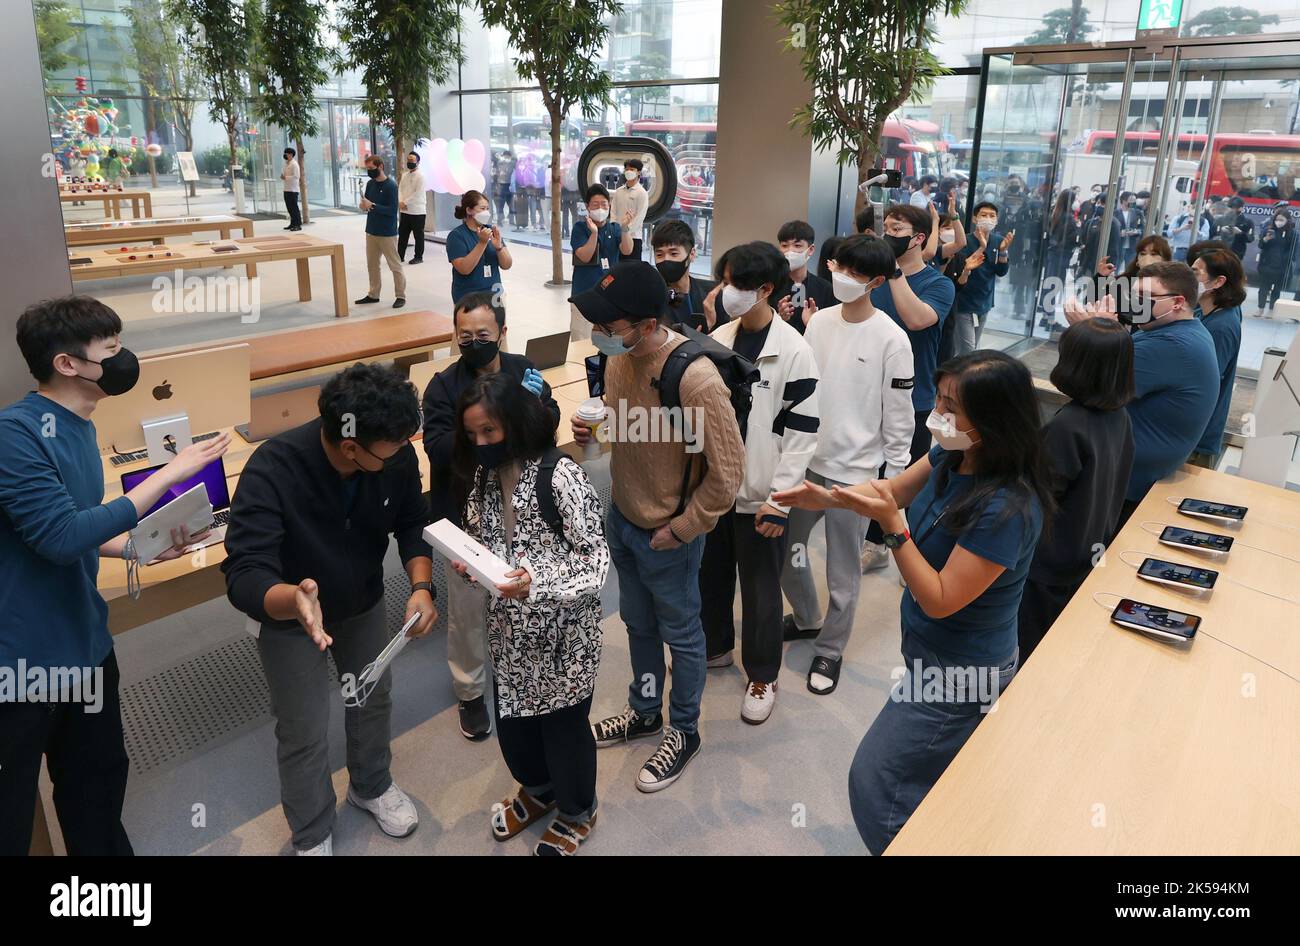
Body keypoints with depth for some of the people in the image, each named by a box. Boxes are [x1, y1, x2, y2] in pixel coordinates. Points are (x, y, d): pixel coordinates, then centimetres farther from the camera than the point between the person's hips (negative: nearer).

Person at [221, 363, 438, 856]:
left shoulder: (396, 455, -25)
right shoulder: (272, 471, -37)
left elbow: (412, 523, -11)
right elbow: (244, 576, -41)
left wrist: (421, 585, -29)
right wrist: (295, 601, -63)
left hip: (365, 603, 4)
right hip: (289, 613, -4)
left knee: (375, 698, 23)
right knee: (305, 733, 7)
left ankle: (371, 786, 54)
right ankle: (312, 836, 37)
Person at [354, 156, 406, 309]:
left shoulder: (391, 186, -14)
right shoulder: (370, 183, 8)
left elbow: (392, 210, -20)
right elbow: (367, 203, 16)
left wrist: (372, 206, -22)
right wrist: (363, 205, -7)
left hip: (387, 233, -7)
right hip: (371, 231, 7)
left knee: (395, 265, 0)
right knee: (372, 264, 13)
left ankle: (401, 296, 7)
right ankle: (373, 294, 24)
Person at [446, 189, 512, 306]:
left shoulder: (492, 230, 3)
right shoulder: (456, 235, -8)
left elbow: (507, 265, 0)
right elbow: (464, 269, -20)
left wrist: (498, 246, -18)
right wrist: (482, 243, -25)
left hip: (495, 295, 4)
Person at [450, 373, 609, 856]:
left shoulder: (561, 476, -21)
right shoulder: (481, 478, 0)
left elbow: (597, 559, -21)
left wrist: (537, 583, -34)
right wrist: (466, 567, -10)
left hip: (564, 628, -6)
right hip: (509, 627, 6)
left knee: (564, 721, 13)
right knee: (512, 716, 20)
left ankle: (577, 812, 40)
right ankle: (538, 788, 51)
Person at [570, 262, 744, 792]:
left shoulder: (695, 379, -31)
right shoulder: (617, 357, -7)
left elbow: (727, 470, -23)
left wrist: (681, 530, -16)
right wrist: (594, 430, -9)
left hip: (667, 536, -7)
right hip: (621, 519, 7)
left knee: (680, 635, 15)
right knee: (637, 624, 25)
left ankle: (684, 732, 39)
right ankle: (645, 712, 49)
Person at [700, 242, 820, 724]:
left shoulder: (794, 352, -14)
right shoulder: (718, 339, 2)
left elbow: (803, 433, -14)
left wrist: (779, 500, -15)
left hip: (760, 493, -5)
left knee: (760, 589, 9)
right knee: (710, 573, 19)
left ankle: (762, 677, 27)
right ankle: (714, 646, 43)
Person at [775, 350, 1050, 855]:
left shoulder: (1005, 509, -33)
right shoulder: (951, 457, -10)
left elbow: (939, 601, -27)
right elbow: (893, 489, 7)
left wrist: (892, 524, -32)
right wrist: (826, 496, -10)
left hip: (961, 673, -8)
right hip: (930, 650, 8)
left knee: (876, 785, 7)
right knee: (944, 773, 29)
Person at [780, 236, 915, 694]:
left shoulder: (891, 339, -13)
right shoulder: (819, 321, 2)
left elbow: (899, 416, -8)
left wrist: (894, 480, -6)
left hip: (854, 471, -5)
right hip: (805, 460, 5)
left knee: (842, 571, 7)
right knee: (783, 548, 16)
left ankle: (830, 649, 28)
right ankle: (806, 619, 42)